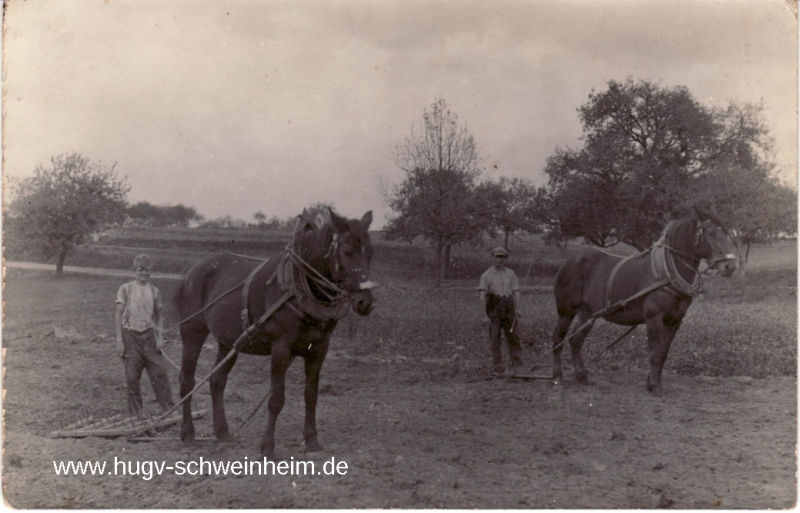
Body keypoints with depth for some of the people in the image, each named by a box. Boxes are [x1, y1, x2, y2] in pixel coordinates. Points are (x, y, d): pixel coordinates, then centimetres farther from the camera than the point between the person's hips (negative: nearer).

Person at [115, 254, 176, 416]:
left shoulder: (155, 291, 7)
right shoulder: (126, 289, -1)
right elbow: (118, 316, -2)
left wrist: (160, 337, 0)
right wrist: (119, 341, -7)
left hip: (148, 335, 2)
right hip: (130, 335, -2)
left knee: (159, 373, -2)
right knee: (132, 377, 1)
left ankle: (170, 409, 5)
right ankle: (135, 414, 12)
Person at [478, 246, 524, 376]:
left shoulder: (511, 274, 11)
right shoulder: (486, 275, 4)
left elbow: (516, 293, 7)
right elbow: (483, 295, -2)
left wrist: (517, 311, -2)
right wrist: (484, 314, -10)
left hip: (508, 308, 2)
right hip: (493, 308, -2)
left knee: (513, 337, 1)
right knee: (494, 338, -4)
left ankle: (517, 366, 5)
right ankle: (497, 367, -3)